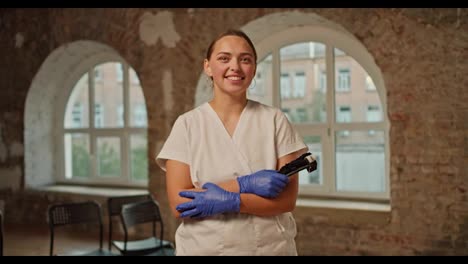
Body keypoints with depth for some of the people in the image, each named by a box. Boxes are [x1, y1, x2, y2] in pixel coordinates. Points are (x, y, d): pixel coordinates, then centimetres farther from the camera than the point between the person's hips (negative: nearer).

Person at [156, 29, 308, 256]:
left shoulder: (274, 120, -4)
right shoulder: (187, 124, -5)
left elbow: (287, 198, -8)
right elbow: (179, 204, -12)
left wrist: (228, 201, -20)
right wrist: (244, 183, -20)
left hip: (271, 247, 1)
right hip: (203, 247, 0)